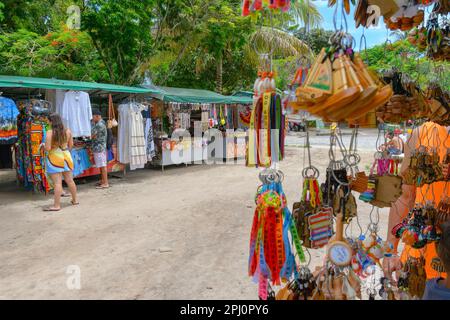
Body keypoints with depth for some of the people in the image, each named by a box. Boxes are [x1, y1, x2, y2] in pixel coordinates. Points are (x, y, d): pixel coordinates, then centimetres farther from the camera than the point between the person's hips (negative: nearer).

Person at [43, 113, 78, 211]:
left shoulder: (50, 133, -15)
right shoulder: (68, 131, 1)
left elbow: (47, 148, -18)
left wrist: (43, 145, 3)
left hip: (55, 158, -5)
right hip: (66, 157, 6)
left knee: (57, 182, -5)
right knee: (70, 180, 16)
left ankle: (57, 205, -3)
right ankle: (75, 200, 29)